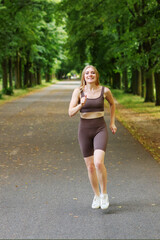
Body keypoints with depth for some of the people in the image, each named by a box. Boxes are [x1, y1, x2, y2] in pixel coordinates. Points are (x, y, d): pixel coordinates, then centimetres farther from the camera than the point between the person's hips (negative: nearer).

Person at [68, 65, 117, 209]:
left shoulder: (104, 90, -2)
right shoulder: (78, 91, -3)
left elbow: (112, 103, 19)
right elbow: (71, 113, -8)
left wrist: (112, 122, 17)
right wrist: (81, 104, -25)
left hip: (100, 129, -1)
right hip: (84, 130, 1)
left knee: (99, 163, -19)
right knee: (90, 166, 6)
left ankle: (104, 194, 1)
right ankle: (97, 196, 24)